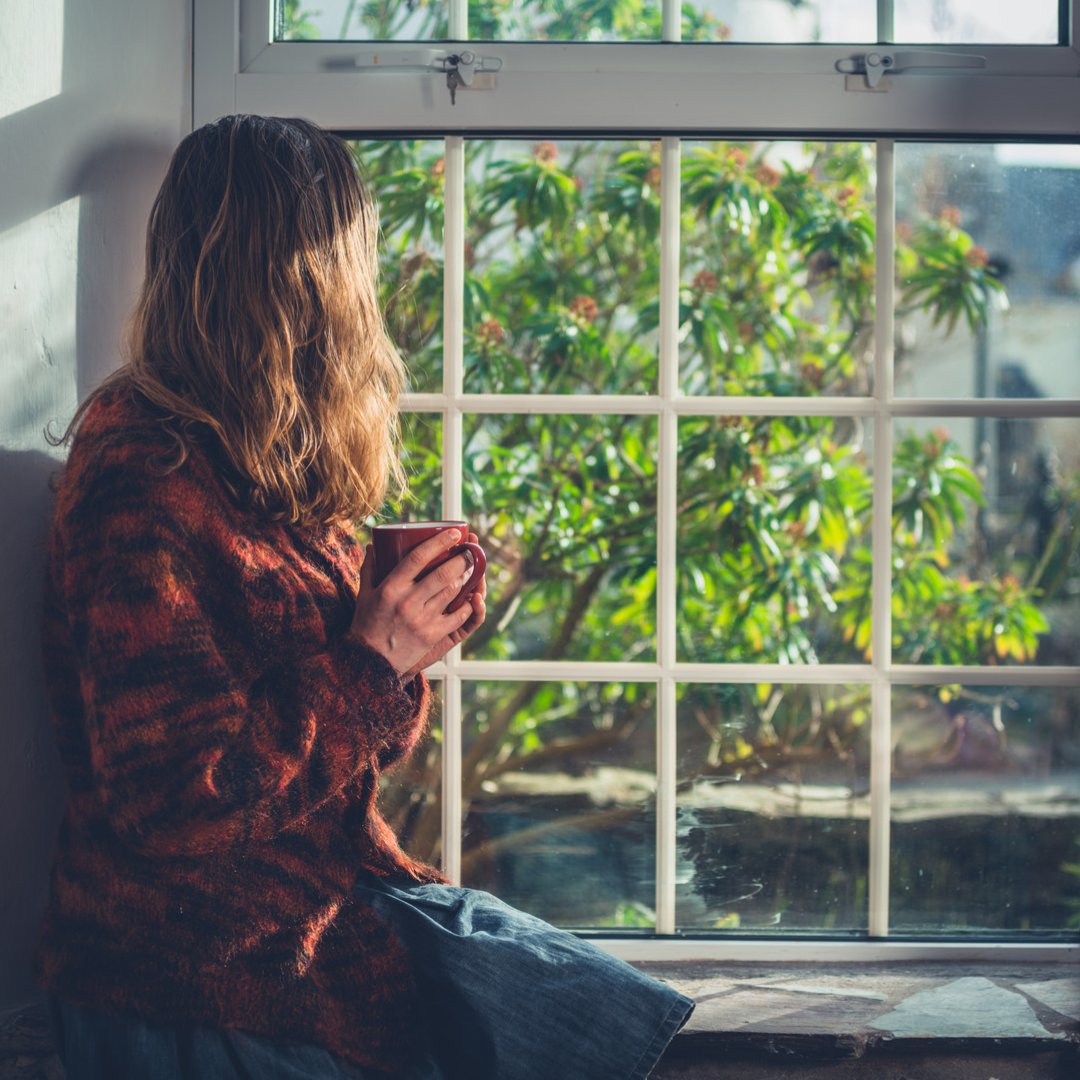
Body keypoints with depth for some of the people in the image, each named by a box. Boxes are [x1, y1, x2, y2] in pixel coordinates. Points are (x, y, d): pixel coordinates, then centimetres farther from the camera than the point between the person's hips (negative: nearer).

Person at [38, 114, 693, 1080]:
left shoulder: (270, 476, 12)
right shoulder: (144, 491, -18)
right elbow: (176, 803, -23)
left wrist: (407, 644, -1)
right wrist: (373, 663, -17)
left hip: (339, 892, 9)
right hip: (207, 975, -9)